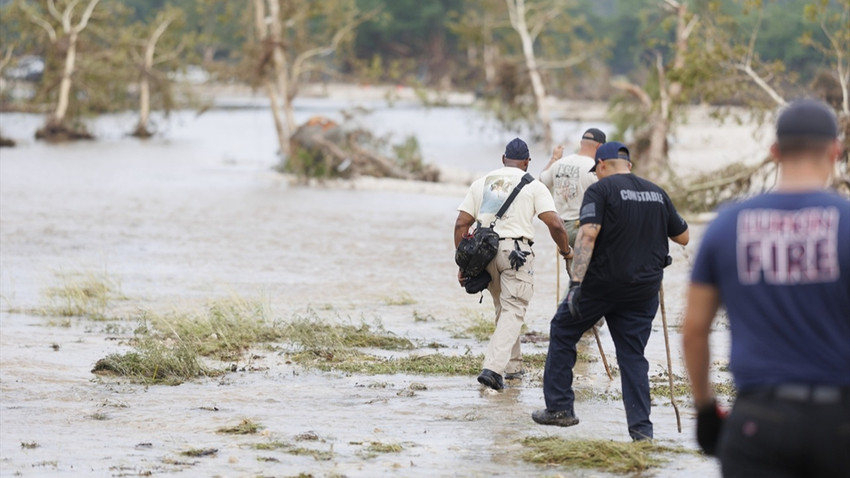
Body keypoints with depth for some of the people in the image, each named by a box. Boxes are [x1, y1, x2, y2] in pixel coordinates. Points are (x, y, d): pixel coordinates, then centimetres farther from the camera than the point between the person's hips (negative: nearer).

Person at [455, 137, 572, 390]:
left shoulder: (481, 183, 14)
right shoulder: (533, 185, 4)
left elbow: (461, 224, 9)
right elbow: (554, 224, -6)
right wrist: (566, 251, 12)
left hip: (484, 252, 4)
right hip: (516, 250, -4)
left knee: (503, 309, 21)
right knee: (513, 311, -6)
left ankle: (512, 365, 27)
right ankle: (493, 368, -22)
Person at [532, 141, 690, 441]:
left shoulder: (601, 190, -6)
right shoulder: (657, 193, 10)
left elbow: (588, 234, -19)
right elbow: (683, 237, 18)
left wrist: (576, 282, -24)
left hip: (603, 282, -4)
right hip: (644, 289, 4)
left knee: (563, 332, 14)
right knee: (633, 355, 8)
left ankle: (559, 407, 15)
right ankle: (641, 428, 0)